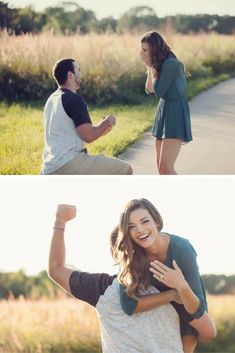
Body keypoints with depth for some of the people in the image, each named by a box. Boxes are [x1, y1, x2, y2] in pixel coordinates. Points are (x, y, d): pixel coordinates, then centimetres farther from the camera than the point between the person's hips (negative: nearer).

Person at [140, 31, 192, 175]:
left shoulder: (170, 64, -18)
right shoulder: (161, 64, 11)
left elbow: (159, 92, -17)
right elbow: (149, 89, 13)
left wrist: (152, 68, -9)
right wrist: (150, 67, 4)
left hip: (175, 113, -10)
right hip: (164, 110, 10)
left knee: (166, 167, -17)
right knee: (161, 166, 12)